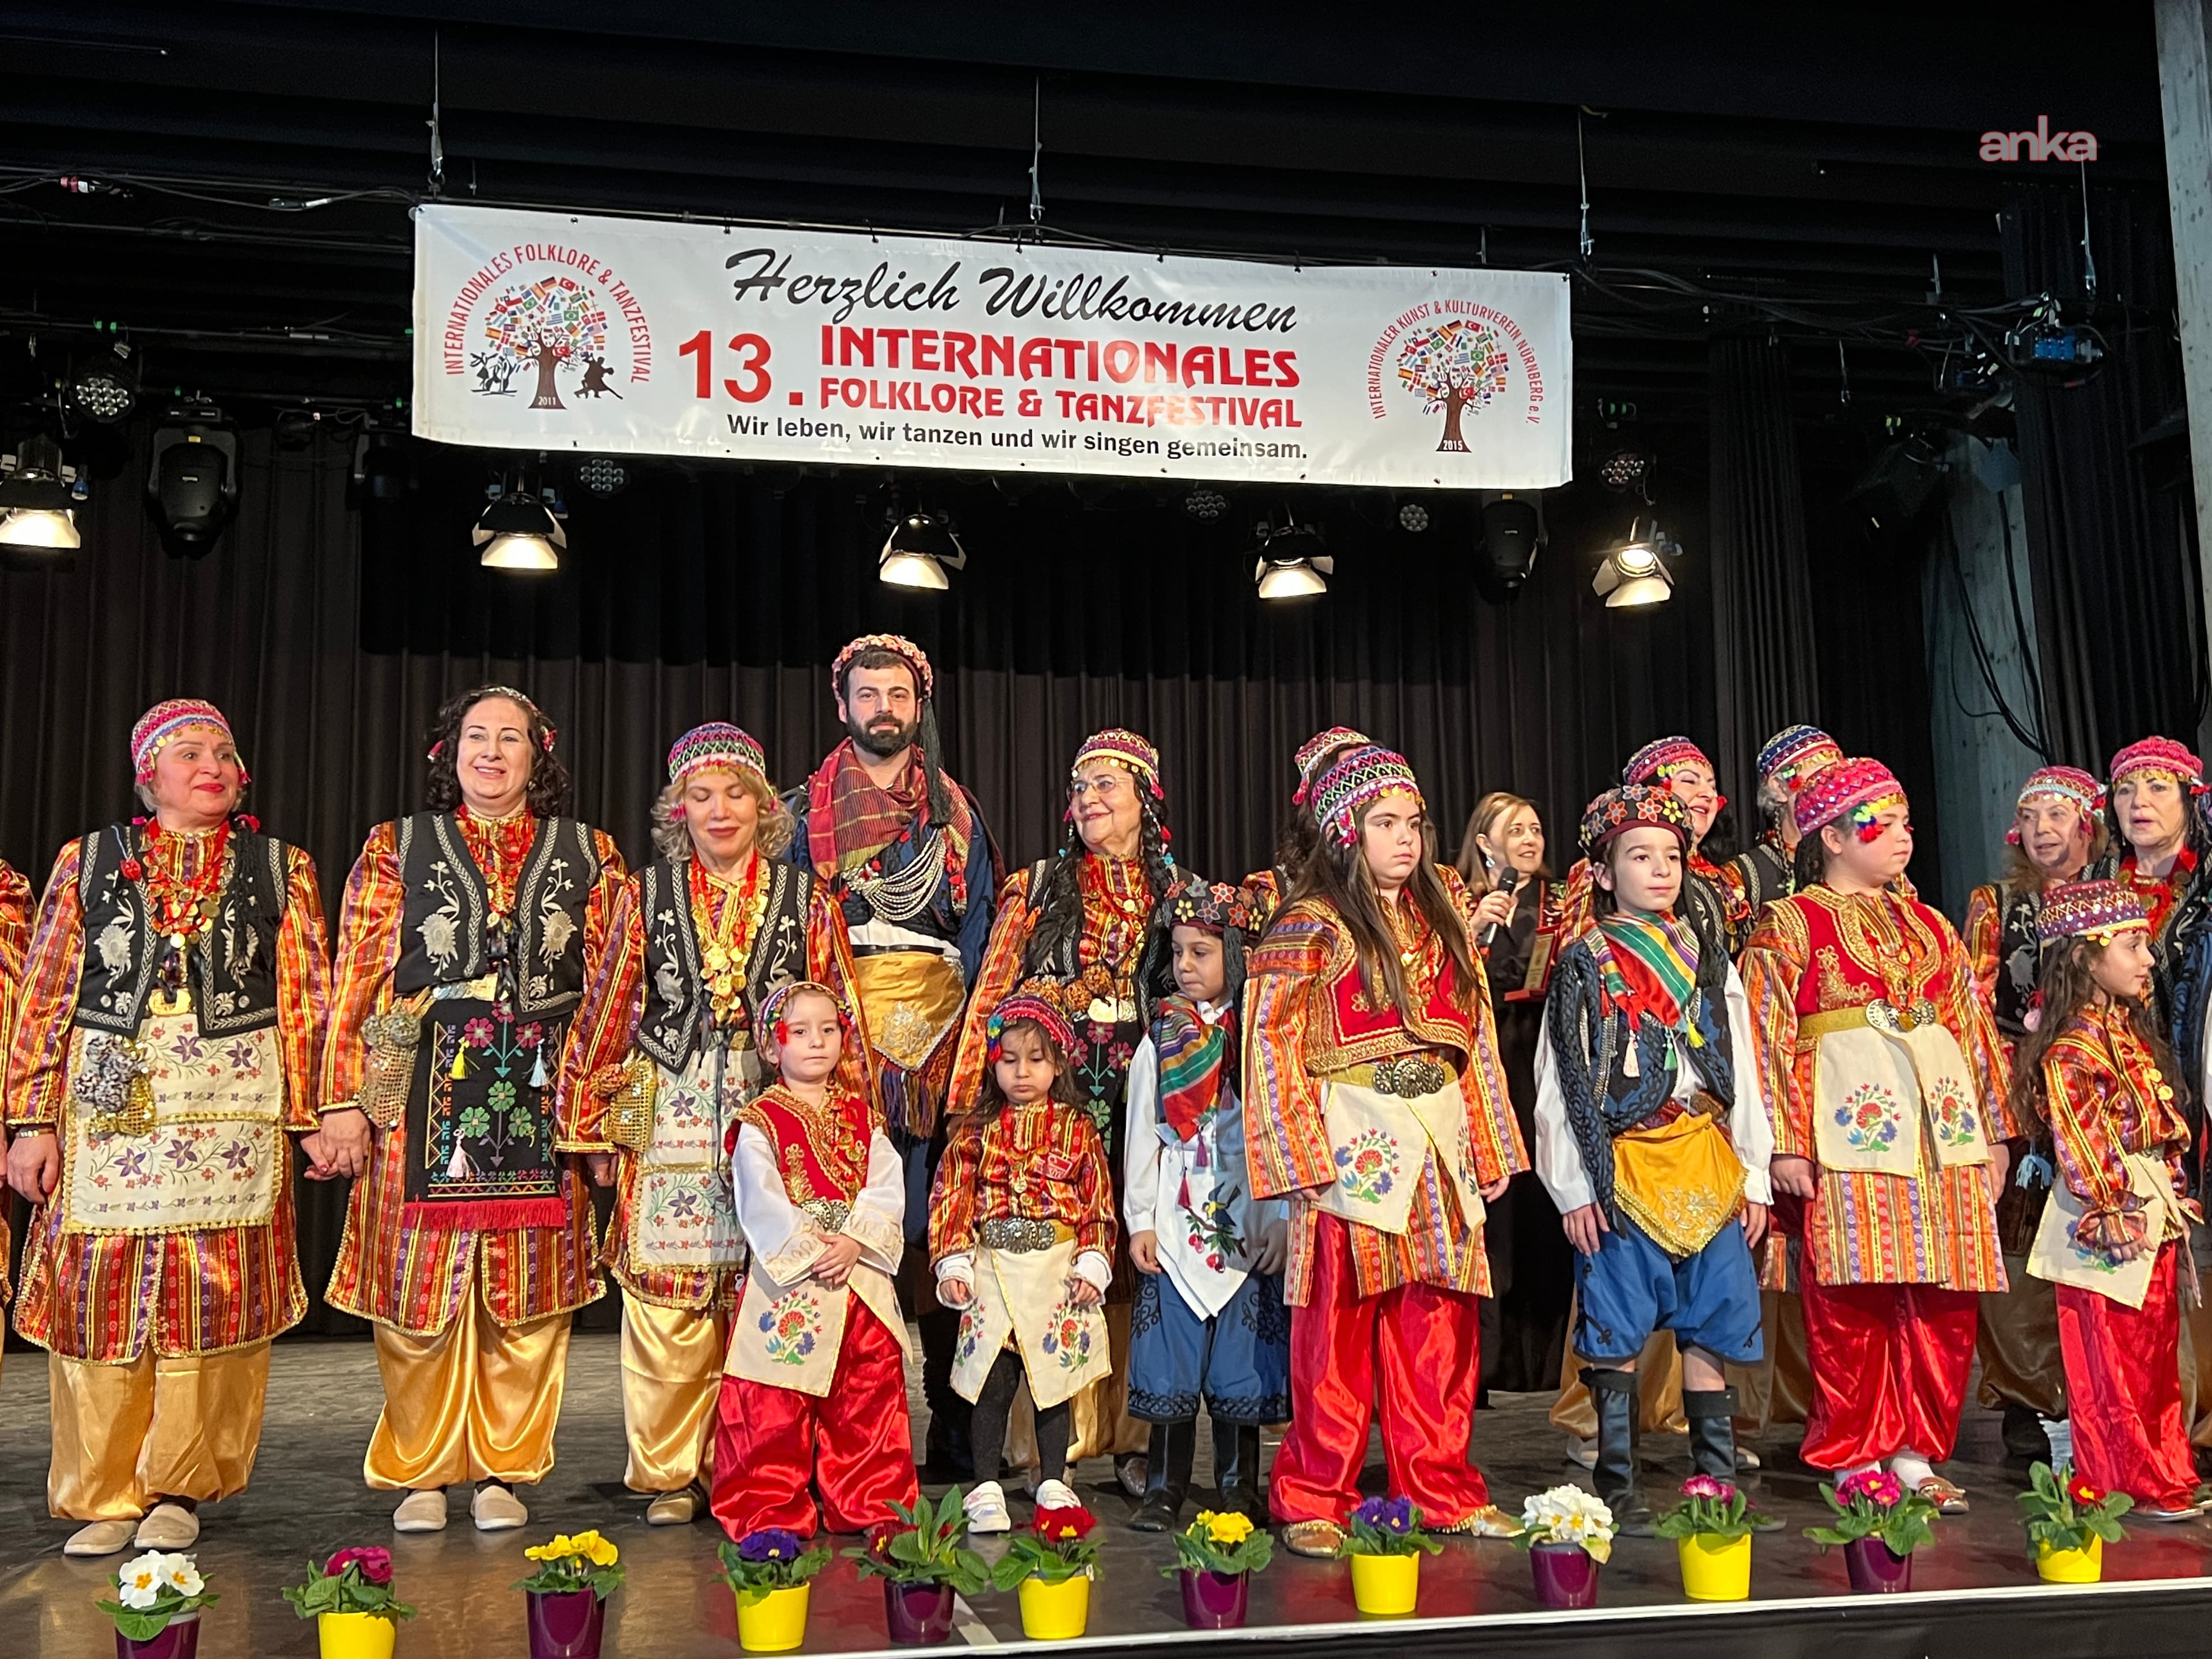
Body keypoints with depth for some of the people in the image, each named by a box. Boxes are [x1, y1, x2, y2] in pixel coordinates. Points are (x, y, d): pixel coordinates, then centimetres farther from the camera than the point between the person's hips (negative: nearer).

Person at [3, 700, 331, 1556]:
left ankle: (179, 1488, 14)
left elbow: (308, 1002, 8)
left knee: (215, 1295, 0)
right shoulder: (87, 860, 11)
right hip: (108, 1109, 1)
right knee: (101, 1292, 1)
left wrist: (317, 1112, 0)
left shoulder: (282, 868, 11)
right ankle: (103, 1496, 14)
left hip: (234, 1115, 0)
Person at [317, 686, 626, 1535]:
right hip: (422, 1098, 0)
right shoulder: (396, 848, 9)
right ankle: (418, 1473, 16)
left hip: (541, 1102, 1)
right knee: (420, 1286, 2)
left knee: (528, 1292, 3)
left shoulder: (589, 854, 11)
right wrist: (344, 1101, -3)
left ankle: (504, 1470, 15)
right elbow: (359, 980, 4)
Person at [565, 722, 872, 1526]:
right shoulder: (645, 894, 10)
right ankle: (669, 1474, 13)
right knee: (667, 1301, 0)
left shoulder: (806, 899, 9)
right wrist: (594, 1125, 10)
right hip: (669, 1119, 0)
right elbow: (608, 1011, 12)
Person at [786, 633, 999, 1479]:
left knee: (943, 1219, -3)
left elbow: (982, 920, 13)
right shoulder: (806, 810, 13)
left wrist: (965, 1017, 1)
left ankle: (952, 1425, 4)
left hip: (938, 1028, 1)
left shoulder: (956, 810, 17)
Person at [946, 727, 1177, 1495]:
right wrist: (970, 1104, -1)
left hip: (1149, 1104, 1)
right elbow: (991, 997, 8)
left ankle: (1136, 1438, 10)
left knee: (1139, 1268, 1)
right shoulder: (1036, 888, 10)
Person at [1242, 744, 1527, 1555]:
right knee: (1339, 1333, -1)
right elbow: (1274, 1045, -8)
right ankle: (1314, 1502, 9)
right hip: (1355, 1150, -5)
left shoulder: (1443, 915, 14)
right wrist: (1307, 1162, -14)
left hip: (1439, 1145, 6)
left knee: (1440, 1330, 9)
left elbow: (1475, 1034, 17)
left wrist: (1489, 1149, 14)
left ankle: (1444, 1491, 21)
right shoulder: (1313, 925, -4)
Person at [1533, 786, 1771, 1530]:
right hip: (1622, 1167, -4)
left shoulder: (1709, 964, 13)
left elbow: (1743, 1072, 13)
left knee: (1710, 1327, 5)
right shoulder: (1584, 964, 1)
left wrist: (1755, 1176, 7)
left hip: (1708, 1166, 4)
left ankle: (1717, 1478, 13)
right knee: (1618, 1329, -1)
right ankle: (1618, 1484, 7)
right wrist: (1574, 1187, -9)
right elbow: (1561, 1082, -3)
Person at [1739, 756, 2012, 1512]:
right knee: (1852, 1300, -5)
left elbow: (1972, 1026, 21)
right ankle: (1856, 1458, 7)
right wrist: (1783, 1143, -12)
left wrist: (1994, 1129, 16)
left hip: (1941, 1121, 6)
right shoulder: (1790, 924, 3)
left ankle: (1916, 1452, 15)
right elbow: (1766, 1035, -5)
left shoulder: (1929, 927, 20)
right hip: (1849, 1120, -5)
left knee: (1943, 1298, 4)